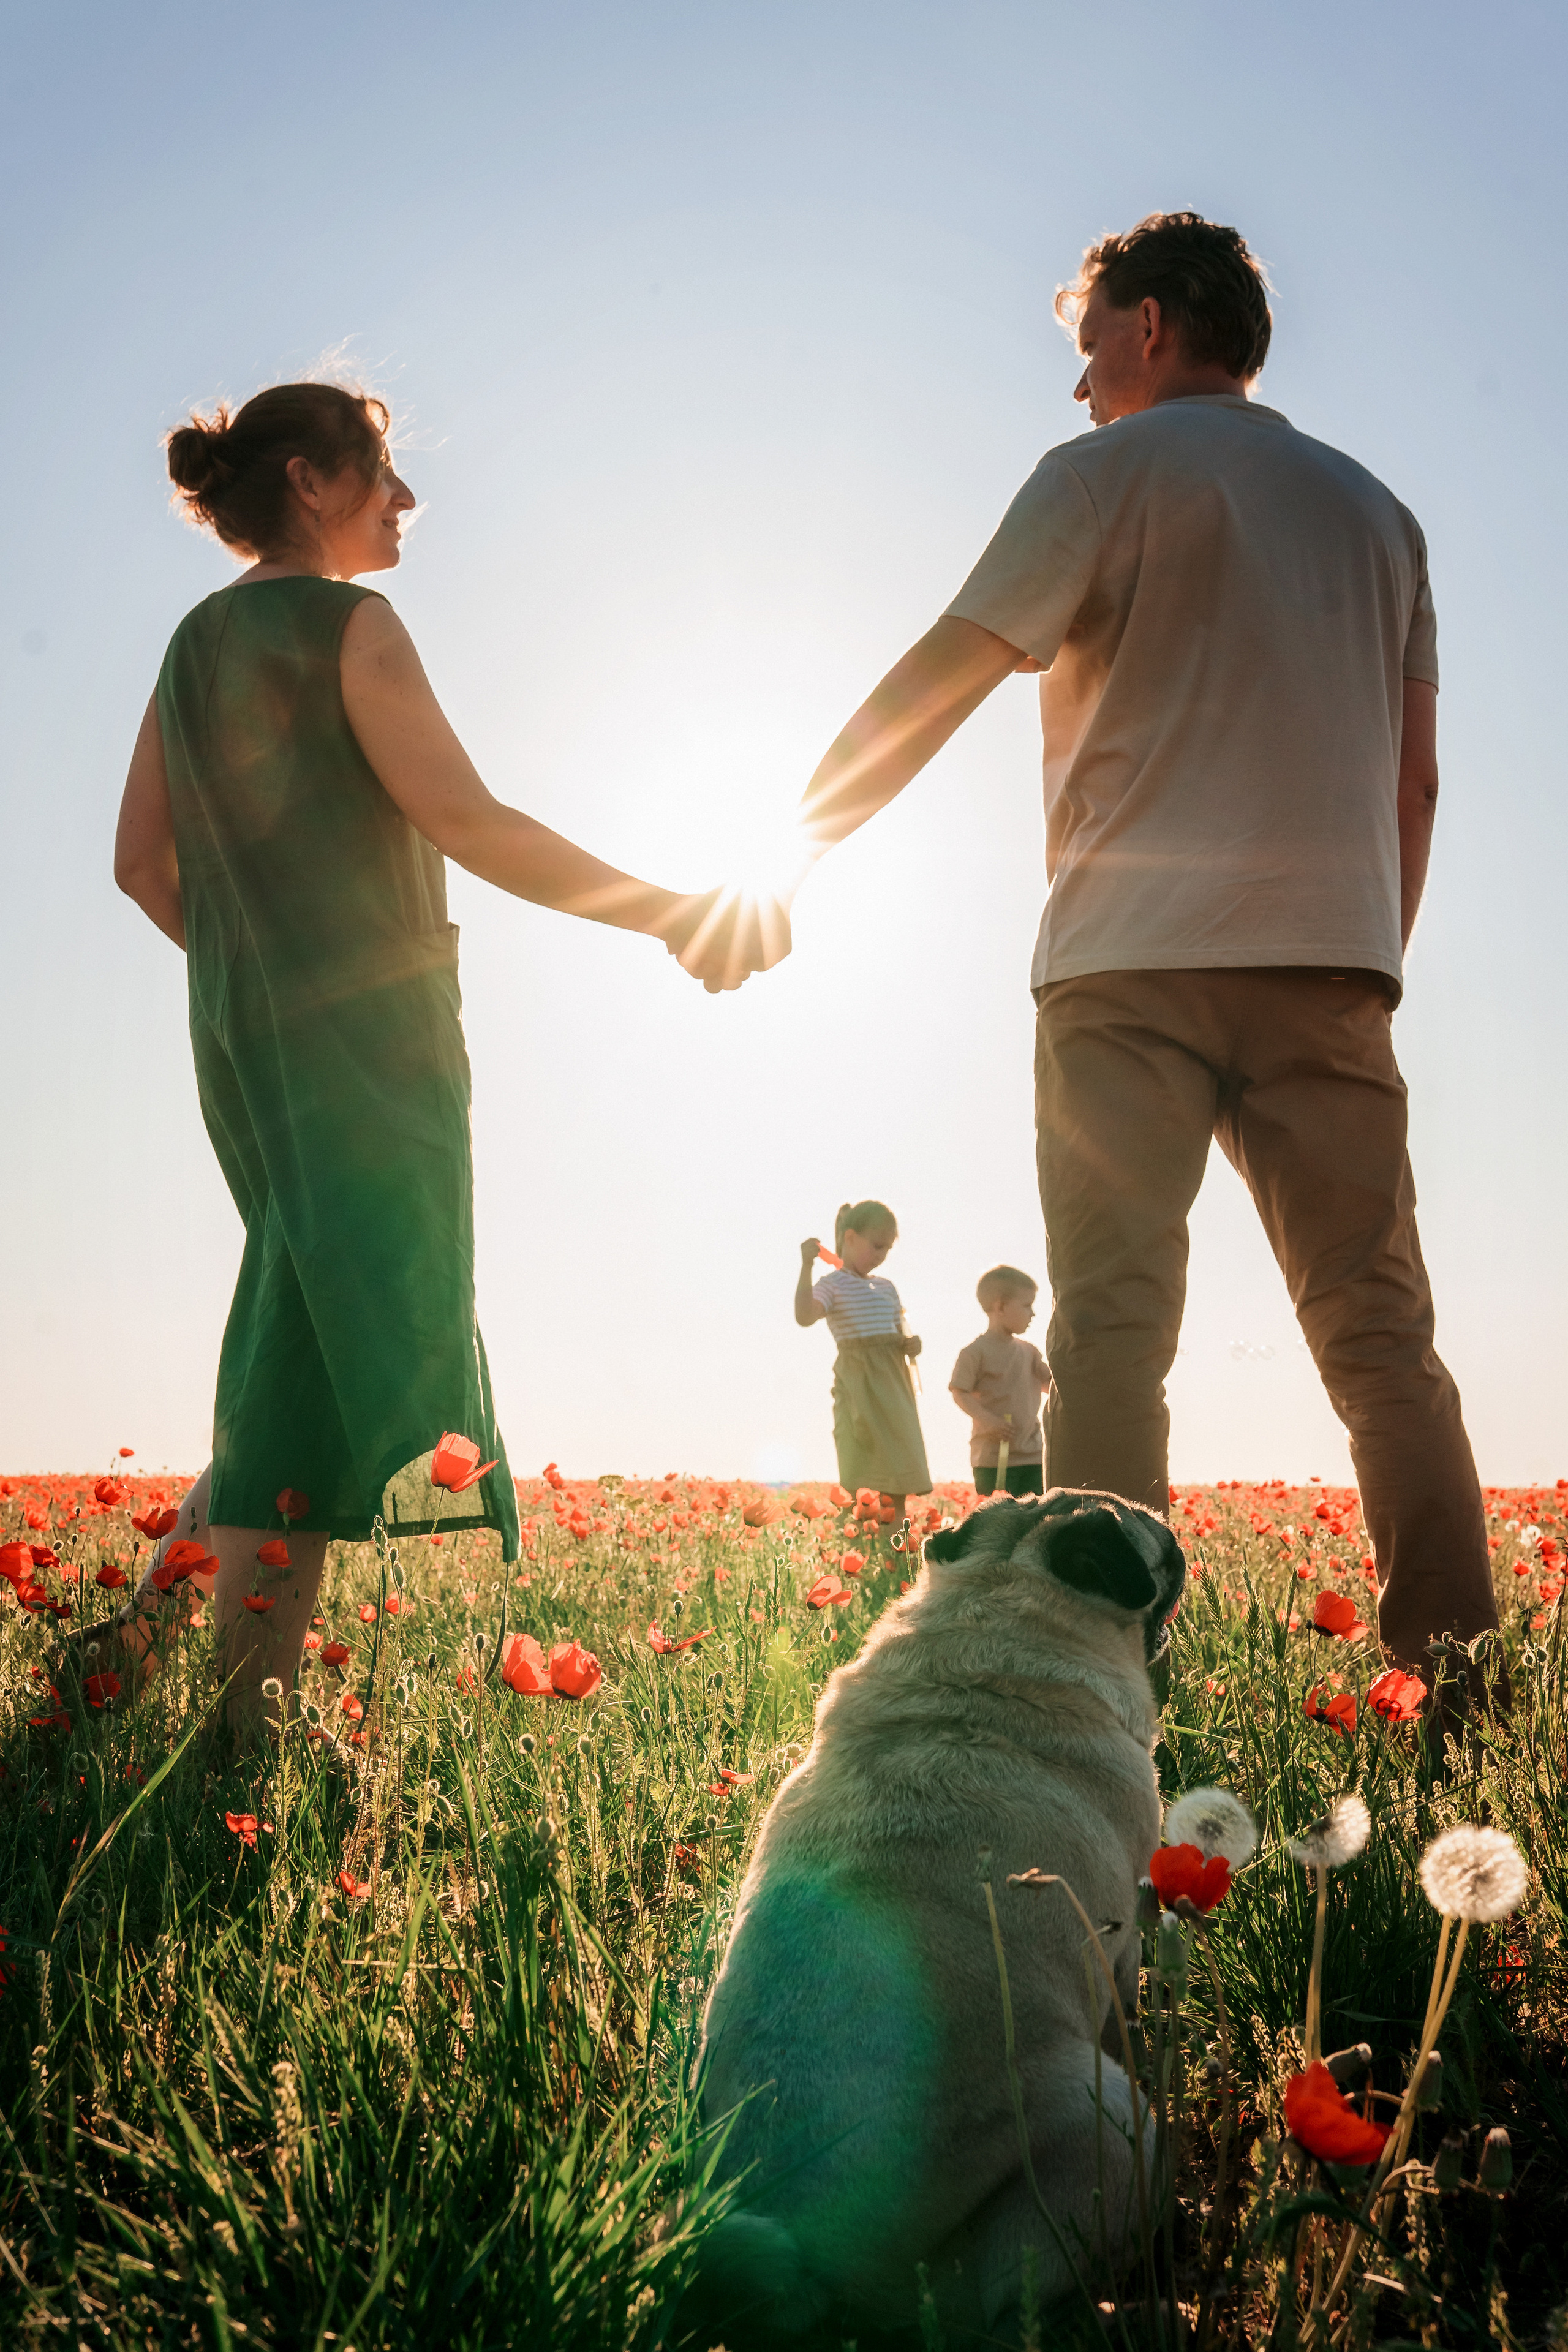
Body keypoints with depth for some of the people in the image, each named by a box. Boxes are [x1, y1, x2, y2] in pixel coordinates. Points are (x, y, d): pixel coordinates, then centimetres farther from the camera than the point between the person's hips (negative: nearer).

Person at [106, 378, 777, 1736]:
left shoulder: (195, 643, 18)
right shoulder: (347, 622, -6)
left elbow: (143, 863, 18)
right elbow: (466, 823, -15)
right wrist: (671, 915, -11)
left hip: (246, 1038, 8)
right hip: (368, 1027, -8)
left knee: (306, 1355, 15)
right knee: (365, 1361, -6)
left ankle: (160, 1623, 14)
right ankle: (248, 1703, -4)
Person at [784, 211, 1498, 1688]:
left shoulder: (1109, 472, 6)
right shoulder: (1374, 510, 23)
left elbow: (935, 686, -1)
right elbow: (1414, 779, 19)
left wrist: (785, 848, 6)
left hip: (1136, 958, -4)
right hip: (1329, 959, 5)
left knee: (1112, 1318, -6)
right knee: (1376, 1326, 3)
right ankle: (1456, 1663, -1)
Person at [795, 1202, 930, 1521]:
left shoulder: (886, 1287, 16)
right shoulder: (833, 1285, -6)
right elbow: (805, 1317, -25)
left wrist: (909, 1345, -1)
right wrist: (806, 1267, -30)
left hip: (894, 1381, 7)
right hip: (857, 1384, -7)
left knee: (899, 1474, 8)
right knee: (860, 1479, -8)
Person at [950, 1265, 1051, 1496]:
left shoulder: (1028, 1351, 12)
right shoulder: (975, 1352, -8)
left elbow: (1050, 1385, 16)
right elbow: (960, 1393, -11)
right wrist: (988, 1421, -23)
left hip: (1032, 1453, 6)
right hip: (992, 1457, -6)